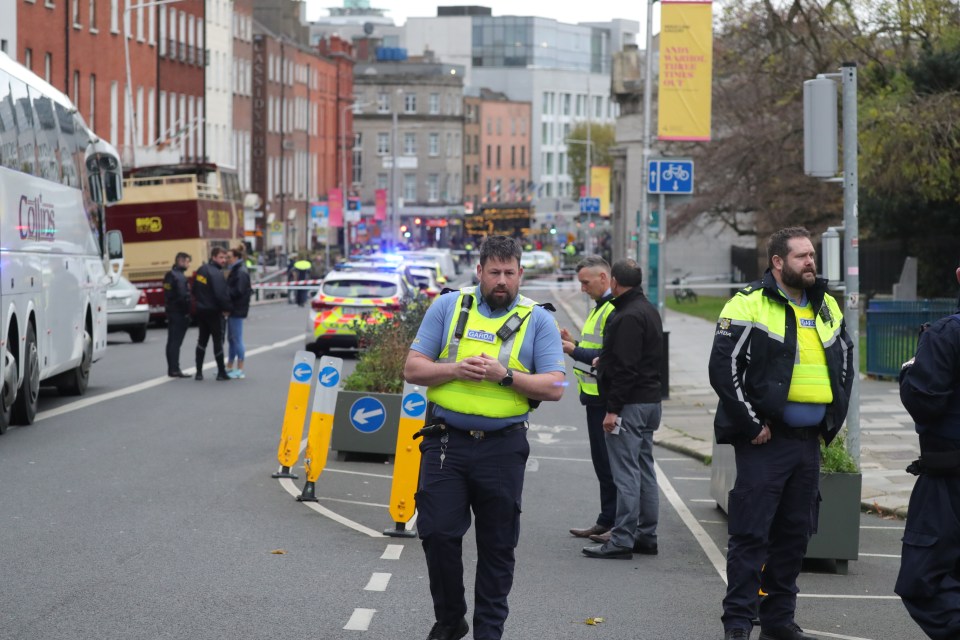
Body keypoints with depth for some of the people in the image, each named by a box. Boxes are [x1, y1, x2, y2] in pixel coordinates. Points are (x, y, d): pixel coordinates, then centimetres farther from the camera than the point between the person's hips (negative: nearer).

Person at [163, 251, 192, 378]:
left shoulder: (169, 275, 14)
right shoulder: (179, 277, -15)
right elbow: (183, 296, -20)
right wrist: (188, 311, -13)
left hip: (171, 311, 10)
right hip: (179, 313, -10)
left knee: (172, 341, 12)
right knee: (176, 341, -9)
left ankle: (171, 369, 17)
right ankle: (175, 369, -9)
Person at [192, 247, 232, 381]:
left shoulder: (201, 270, 8)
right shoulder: (216, 273, -19)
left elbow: (194, 290, 14)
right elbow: (221, 294, -26)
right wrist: (226, 308, -13)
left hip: (201, 309, 8)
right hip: (213, 311, -8)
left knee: (202, 340, 13)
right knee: (218, 340, -1)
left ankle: (199, 371, 13)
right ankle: (221, 372, 2)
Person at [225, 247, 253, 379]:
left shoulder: (241, 272, -14)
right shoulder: (234, 270, 16)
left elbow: (238, 291, -22)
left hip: (237, 309, -10)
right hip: (233, 309, 10)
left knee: (237, 339, -6)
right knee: (231, 339, 15)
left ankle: (240, 370, -2)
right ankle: (229, 367, 22)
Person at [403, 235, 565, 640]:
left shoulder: (537, 320, 3)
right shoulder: (448, 307, 6)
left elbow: (554, 387, -4)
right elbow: (413, 368, 2)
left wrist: (504, 376, -17)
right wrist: (456, 370, -15)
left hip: (502, 447, 0)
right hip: (446, 440, 1)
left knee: (497, 545, 6)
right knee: (437, 532, -3)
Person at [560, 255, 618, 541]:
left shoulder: (613, 311, -17)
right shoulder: (600, 307, 17)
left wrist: (574, 351, -18)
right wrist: (573, 342, 10)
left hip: (605, 399, -11)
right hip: (596, 397, 11)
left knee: (609, 463, -7)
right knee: (602, 461, 14)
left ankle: (612, 522, -4)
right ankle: (607, 522, 20)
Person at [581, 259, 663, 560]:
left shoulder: (628, 317, -17)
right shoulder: (648, 311, 15)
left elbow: (626, 368, -22)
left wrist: (613, 409, -21)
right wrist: (604, 361, 34)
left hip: (630, 405, -11)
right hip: (650, 400, 11)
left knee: (626, 473, -9)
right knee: (644, 470, 14)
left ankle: (622, 540, -8)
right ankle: (646, 536, 18)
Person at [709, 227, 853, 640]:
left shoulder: (828, 308, 13)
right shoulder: (748, 305, -8)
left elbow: (845, 364, 24)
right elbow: (724, 369, -13)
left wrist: (833, 420, 14)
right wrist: (751, 424, -14)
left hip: (808, 441, 7)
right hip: (764, 441, -7)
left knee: (794, 534, 11)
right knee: (751, 533, -6)